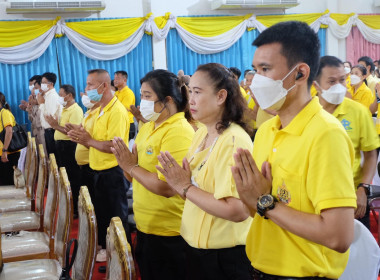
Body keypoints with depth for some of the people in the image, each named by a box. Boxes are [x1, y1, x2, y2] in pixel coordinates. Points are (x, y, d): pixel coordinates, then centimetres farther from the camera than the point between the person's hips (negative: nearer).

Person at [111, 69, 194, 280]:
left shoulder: (179, 133, -20)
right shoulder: (147, 127, 7)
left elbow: (167, 187, -27)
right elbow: (134, 176, 12)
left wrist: (131, 166, -17)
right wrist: (125, 162, -9)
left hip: (167, 233, -8)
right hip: (144, 225, 8)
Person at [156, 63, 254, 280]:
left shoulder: (234, 140, -21)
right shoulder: (201, 133, 4)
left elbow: (238, 211, -28)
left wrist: (185, 187, -21)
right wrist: (177, 180, -8)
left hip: (225, 257, -7)